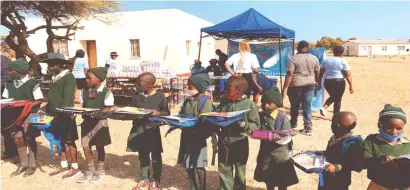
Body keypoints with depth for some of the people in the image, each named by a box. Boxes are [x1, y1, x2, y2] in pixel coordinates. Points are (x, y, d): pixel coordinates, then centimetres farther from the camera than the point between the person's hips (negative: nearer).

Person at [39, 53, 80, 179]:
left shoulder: (69, 77, -12)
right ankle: (63, 165, 26)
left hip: (64, 116, -8)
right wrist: (44, 110, 11)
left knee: (69, 141, 0)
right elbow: (52, 98, 19)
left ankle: (75, 167, 11)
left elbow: (67, 98, -19)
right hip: (54, 116, 8)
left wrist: (61, 114, -24)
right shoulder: (54, 78, 12)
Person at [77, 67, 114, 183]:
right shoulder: (84, 91, 7)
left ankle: (100, 170, 27)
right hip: (87, 121, 5)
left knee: (99, 147, 9)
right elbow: (82, 105, 12)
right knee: (85, 146, 4)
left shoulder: (106, 92, -10)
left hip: (100, 122, -4)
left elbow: (108, 109, -11)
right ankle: (90, 171, 22)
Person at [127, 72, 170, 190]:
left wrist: (158, 113, -21)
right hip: (139, 130, 4)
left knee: (156, 156, 7)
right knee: (143, 155, 15)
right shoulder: (136, 97, 4)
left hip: (153, 130, -4)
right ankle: (145, 179, 30)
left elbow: (167, 112, -3)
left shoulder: (160, 97, -8)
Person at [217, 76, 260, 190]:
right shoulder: (224, 102, 1)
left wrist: (242, 124, -26)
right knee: (223, 170, 15)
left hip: (239, 144, -4)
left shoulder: (249, 104, -11)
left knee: (240, 172, 15)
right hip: (223, 143, 4)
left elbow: (256, 125, -12)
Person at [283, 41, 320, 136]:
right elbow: (317, 72, 13)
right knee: (307, 106, 7)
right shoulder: (314, 58, 5)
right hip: (310, 84, 3)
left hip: (296, 85, -3)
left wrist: (285, 88, -13)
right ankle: (308, 128, 5)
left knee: (294, 106, 12)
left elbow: (289, 74, -14)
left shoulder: (293, 59, -9)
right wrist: (315, 82, 31)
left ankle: (293, 125, 30)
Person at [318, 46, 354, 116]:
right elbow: (348, 75, -8)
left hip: (327, 82, 4)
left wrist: (319, 83, 13)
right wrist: (351, 85, -4)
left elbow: (321, 73, 8)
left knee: (332, 96, 23)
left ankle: (324, 107, 1)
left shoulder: (326, 60, 9)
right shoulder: (342, 62, -3)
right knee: (338, 99, 7)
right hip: (339, 82, -4)